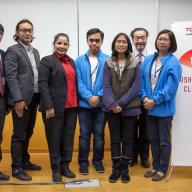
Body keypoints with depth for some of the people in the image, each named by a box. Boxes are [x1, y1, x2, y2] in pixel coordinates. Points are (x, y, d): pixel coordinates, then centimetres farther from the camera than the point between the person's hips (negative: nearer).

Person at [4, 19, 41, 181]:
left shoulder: (35, 52, 15)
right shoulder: (13, 51, -7)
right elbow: (11, 77, -14)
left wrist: (40, 96, 11)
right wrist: (18, 99, -20)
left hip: (34, 99, 7)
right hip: (21, 100, -7)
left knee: (28, 133, 16)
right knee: (19, 135, 1)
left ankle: (25, 161, 30)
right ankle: (16, 168, 13)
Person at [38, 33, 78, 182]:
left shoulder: (71, 61, 15)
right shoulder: (47, 61, -2)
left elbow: (75, 83, 14)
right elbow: (43, 84, -10)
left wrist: (76, 103, 7)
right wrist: (48, 106, -18)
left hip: (71, 106, 5)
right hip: (55, 106, -5)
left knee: (68, 137, 10)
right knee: (54, 138, 6)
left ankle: (65, 166, 23)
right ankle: (56, 169, 18)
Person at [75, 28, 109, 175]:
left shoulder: (108, 60, -1)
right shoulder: (79, 60, 3)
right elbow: (78, 81, -4)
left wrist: (99, 96, -16)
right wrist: (88, 97, -15)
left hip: (101, 104, 0)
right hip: (84, 104, 1)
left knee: (99, 135, 10)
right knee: (84, 135, 8)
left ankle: (98, 161, 26)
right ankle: (83, 162, 21)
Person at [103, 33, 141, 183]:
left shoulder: (135, 64, -1)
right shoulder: (108, 63, 2)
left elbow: (136, 87, -7)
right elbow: (106, 86, -4)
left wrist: (121, 103, -14)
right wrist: (112, 104, -16)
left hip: (130, 107, -1)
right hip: (112, 108, 1)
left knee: (127, 139, 8)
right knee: (115, 139, 9)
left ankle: (124, 169, 22)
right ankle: (116, 169, 21)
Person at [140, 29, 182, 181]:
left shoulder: (173, 63, -11)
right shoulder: (148, 60, 5)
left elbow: (171, 87, -17)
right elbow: (142, 79, 4)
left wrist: (155, 101, -18)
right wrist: (144, 97, -10)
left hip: (164, 108, -5)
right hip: (149, 107, 5)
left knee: (164, 140, 8)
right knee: (153, 139, 16)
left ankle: (163, 169, 24)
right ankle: (155, 166, 31)